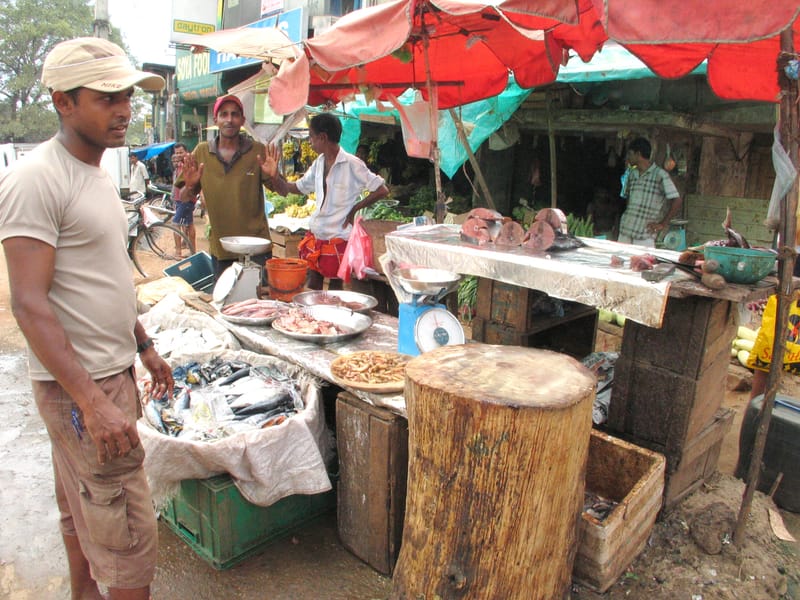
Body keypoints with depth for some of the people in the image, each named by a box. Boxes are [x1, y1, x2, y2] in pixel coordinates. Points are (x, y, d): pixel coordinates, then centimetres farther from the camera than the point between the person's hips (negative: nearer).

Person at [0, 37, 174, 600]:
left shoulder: (99, 174, 11)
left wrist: (144, 346, 19)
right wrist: (93, 402, -27)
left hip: (111, 371, 9)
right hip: (79, 384, -9)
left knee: (81, 506, 24)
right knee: (128, 532, 1)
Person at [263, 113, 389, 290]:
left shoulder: (352, 164, -14)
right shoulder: (319, 163, 7)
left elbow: (382, 190, -13)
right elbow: (294, 188, 13)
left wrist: (354, 209, -11)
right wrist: (274, 175, -6)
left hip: (339, 237, -6)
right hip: (315, 235, 6)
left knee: (335, 286, 7)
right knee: (313, 283, 12)